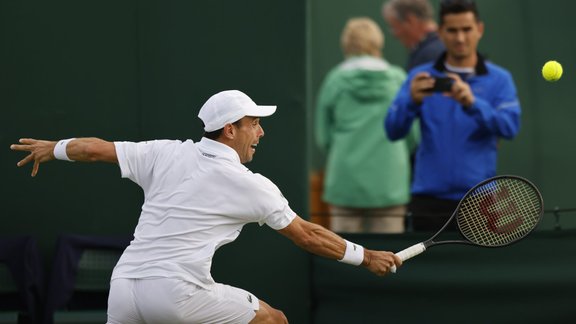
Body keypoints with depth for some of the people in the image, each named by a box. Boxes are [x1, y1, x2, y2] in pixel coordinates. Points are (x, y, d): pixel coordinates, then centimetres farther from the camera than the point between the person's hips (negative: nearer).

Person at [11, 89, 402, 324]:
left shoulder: (165, 154, 10)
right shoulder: (250, 185, 2)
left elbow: (95, 149, 13)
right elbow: (307, 235, 8)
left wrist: (52, 148, 33)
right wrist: (366, 257, 19)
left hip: (124, 286, 5)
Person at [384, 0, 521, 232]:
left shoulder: (499, 79, 4)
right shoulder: (421, 78, 5)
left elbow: (510, 127, -12)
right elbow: (393, 131, -3)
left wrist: (472, 103, -28)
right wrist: (412, 101, -23)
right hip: (429, 200, 1)